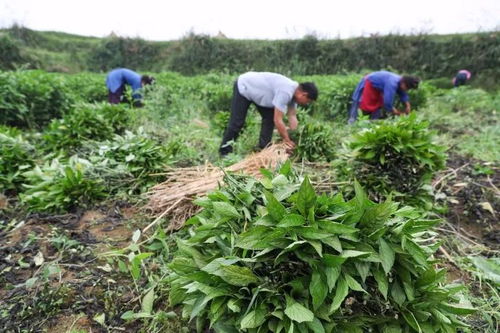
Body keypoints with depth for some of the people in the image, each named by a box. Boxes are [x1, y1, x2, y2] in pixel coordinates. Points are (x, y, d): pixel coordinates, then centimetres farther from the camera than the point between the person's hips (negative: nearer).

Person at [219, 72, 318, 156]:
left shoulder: (294, 91, -8)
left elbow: (292, 116, -7)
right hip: (243, 87, -8)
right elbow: (278, 120, -35)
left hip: (257, 89, 9)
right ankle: (225, 152, 3)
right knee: (237, 122, -9)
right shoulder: (285, 92, -36)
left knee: (269, 118, 0)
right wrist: (287, 140, -24)